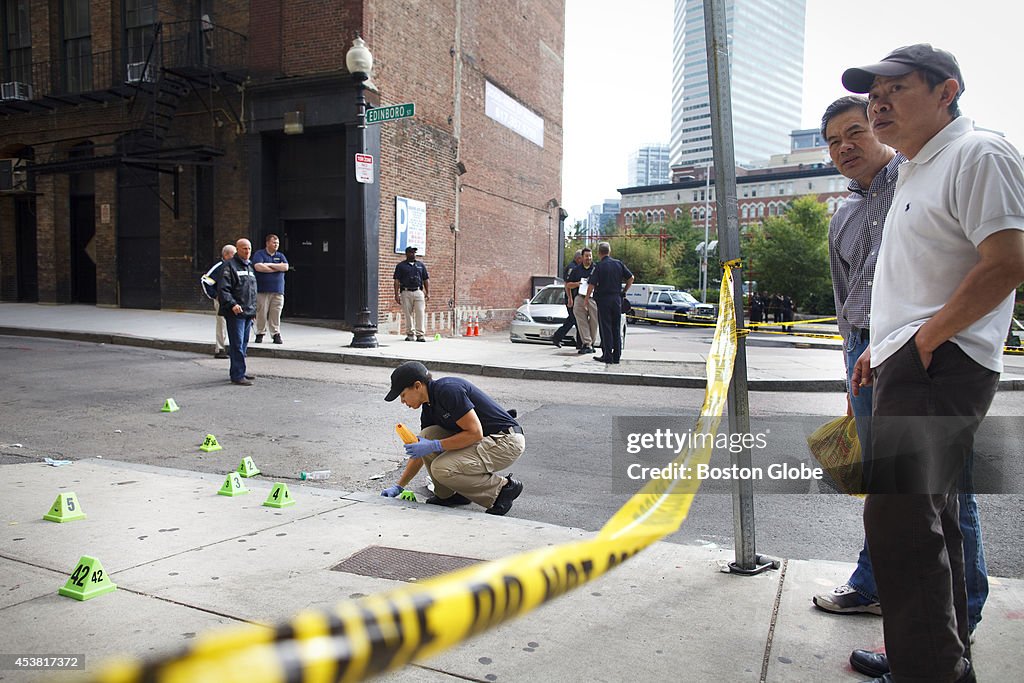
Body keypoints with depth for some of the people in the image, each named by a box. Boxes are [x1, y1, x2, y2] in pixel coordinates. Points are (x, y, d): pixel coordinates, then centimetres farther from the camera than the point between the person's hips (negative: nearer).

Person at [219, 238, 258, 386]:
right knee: (237, 344, -8)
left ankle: (238, 371, 24)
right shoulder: (230, 265, -7)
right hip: (235, 312, -8)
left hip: (248, 312, 8)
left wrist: (253, 309, 23)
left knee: (243, 344, 14)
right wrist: (232, 304, -25)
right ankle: (237, 375, -6)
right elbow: (223, 289, -14)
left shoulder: (250, 266, 19)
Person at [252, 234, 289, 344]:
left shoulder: (280, 256, 17)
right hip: (262, 290, -3)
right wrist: (277, 268, -5)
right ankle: (260, 334, 6)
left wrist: (270, 265, -6)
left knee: (276, 313, -1)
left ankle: (276, 334, 4)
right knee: (261, 313, -4)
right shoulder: (259, 254, 5)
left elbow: (285, 267, 0)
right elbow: (258, 267, -13)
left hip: (278, 291, 3)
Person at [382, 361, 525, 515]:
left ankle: (503, 488, -5)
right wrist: (398, 487, 18)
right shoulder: (428, 407, 8)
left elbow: (475, 433, -23)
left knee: (442, 469, -21)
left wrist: (434, 446, -19)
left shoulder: (448, 390, -21)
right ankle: (448, 495, 12)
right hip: (484, 440, 9)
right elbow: (419, 453, 18)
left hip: (506, 441, -9)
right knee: (426, 436, -2)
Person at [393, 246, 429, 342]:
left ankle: (420, 334, -5)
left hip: (419, 292, 1)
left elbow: (426, 279, 14)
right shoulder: (401, 266, 8)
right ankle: (410, 334, 11)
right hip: (406, 292, -1)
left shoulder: (420, 265, 16)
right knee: (408, 314, 1)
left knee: (420, 313, -7)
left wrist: (428, 292, 5)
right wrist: (396, 294, -6)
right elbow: (397, 281, 3)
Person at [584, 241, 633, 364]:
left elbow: (592, 284, -13)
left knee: (605, 328, 1)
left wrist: (587, 298, -2)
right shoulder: (619, 263, 5)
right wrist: (624, 291, 16)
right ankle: (616, 356, 12)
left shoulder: (599, 266, -8)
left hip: (603, 299, -4)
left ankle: (607, 356, 0)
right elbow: (631, 278, 6)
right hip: (617, 298, 4)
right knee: (616, 328, 10)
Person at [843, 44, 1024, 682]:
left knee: (898, 518, -12)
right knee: (925, 517, 16)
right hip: (911, 367, 11)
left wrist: (925, 338, -17)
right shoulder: (918, 170, 22)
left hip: (938, 368, -11)